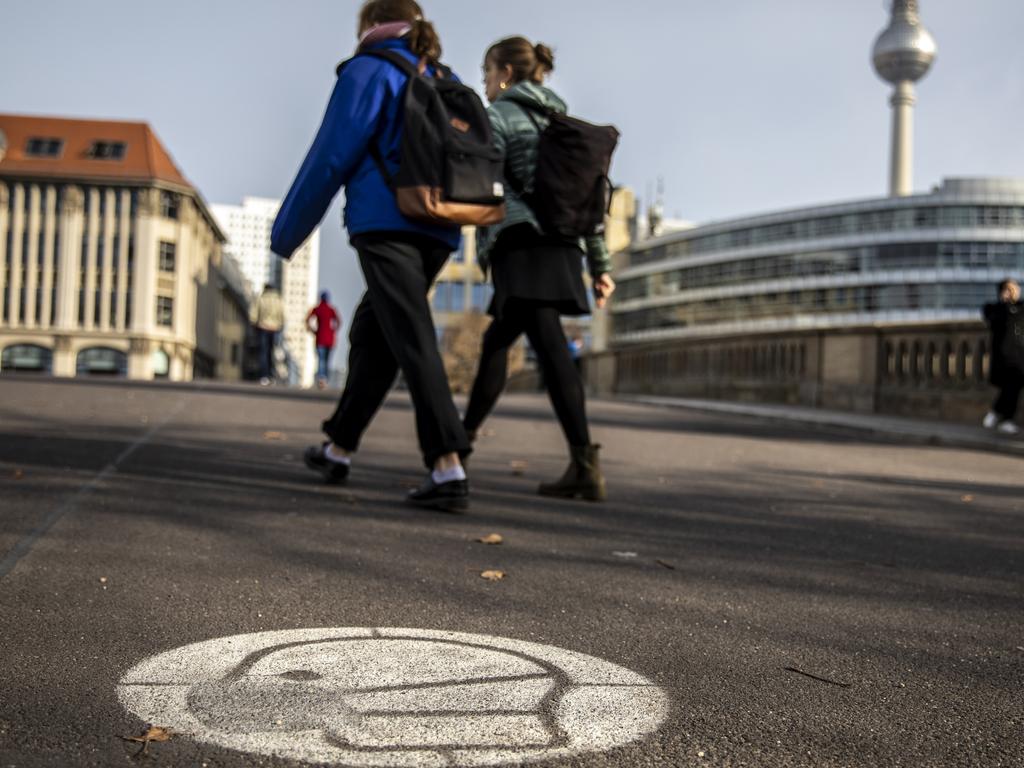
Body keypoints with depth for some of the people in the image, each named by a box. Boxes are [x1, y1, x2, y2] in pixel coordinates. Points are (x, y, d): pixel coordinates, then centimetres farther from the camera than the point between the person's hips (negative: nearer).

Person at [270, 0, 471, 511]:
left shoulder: (369, 71, 2)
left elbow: (332, 156, -2)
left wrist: (286, 233, 4)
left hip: (385, 222, -7)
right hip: (439, 231, 7)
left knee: (413, 340, -13)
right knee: (370, 333, 17)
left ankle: (449, 470, -22)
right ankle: (338, 449, 26)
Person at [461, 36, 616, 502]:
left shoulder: (497, 114, 5)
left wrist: (485, 249, -5)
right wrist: (601, 263, 17)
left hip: (521, 242, -7)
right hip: (563, 246, 7)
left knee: (550, 346, -13)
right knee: (497, 338, 11)